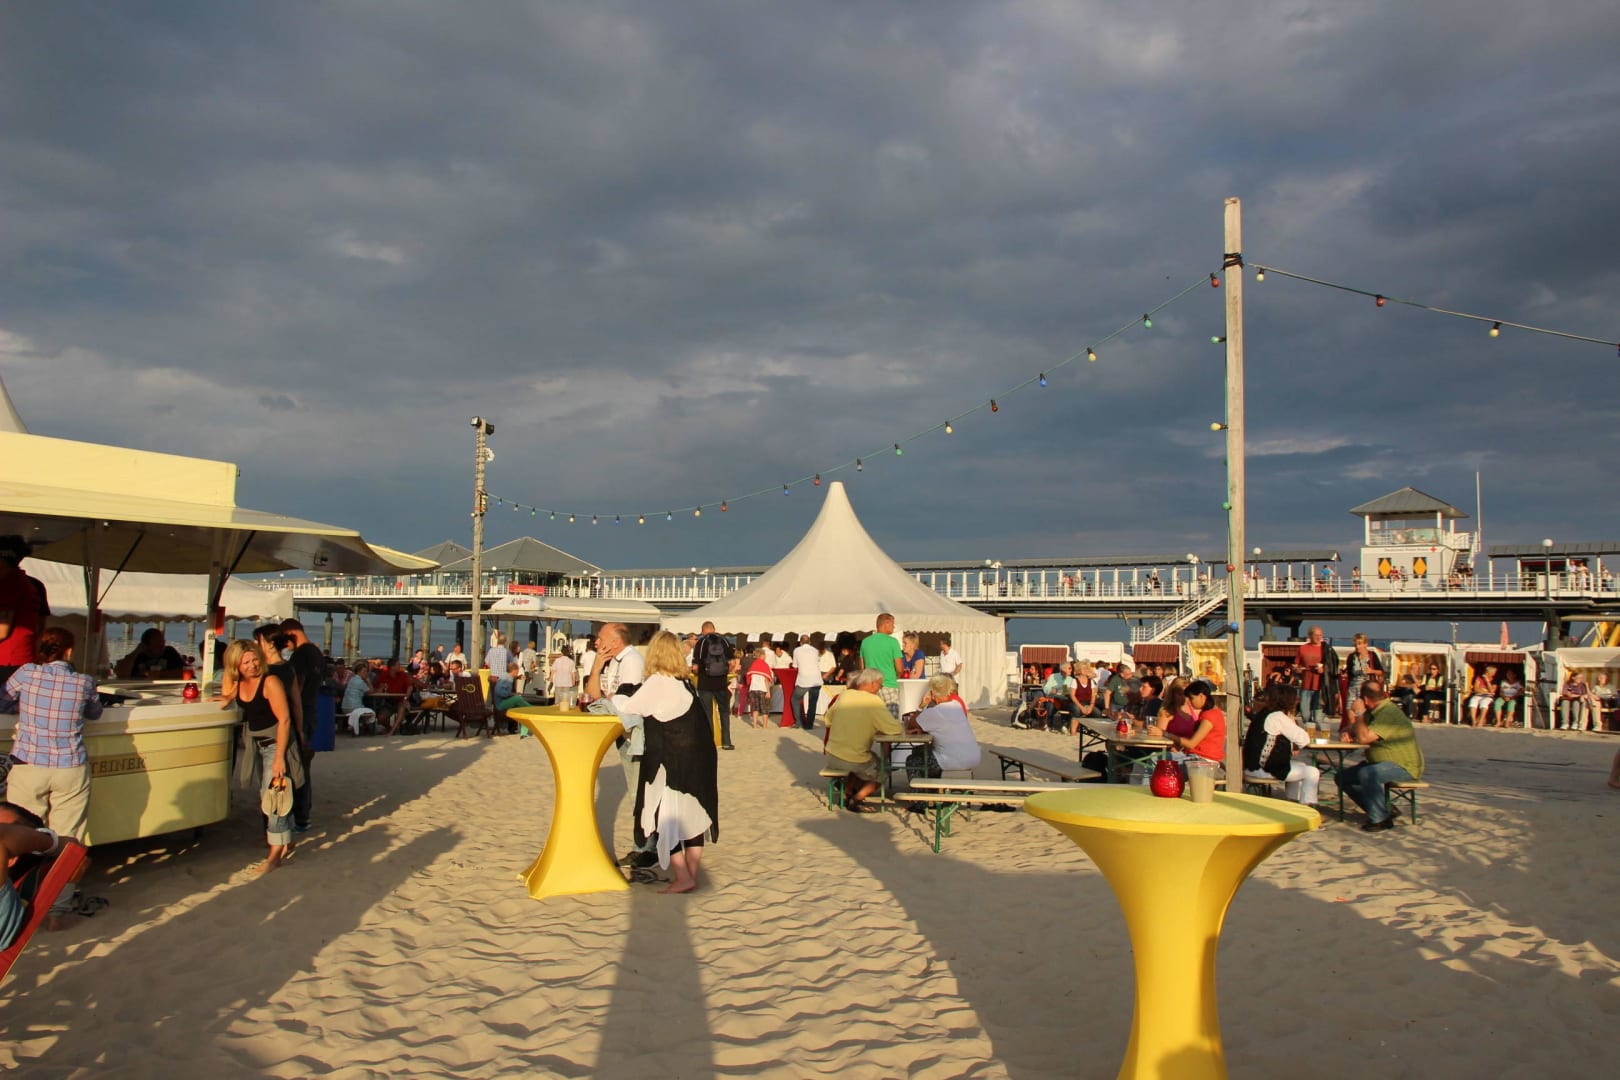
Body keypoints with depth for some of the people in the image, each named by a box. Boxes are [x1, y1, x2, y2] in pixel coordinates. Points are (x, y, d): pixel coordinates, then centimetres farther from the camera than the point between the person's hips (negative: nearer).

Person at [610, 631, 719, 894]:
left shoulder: (656, 683, -14)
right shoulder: (685, 682, 8)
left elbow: (628, 707, -11)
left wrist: (614, 698, 9)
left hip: (672, 762, -7)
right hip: (698, 760, 7)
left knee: (665, 818, 2)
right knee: (693, 815, 12)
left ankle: (683, 878, 1)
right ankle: (691, 876, 18)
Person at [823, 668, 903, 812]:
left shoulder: (845, 695, 2)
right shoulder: (874, 701, -16)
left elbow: (829, 718, 14)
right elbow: (895, 729, -17)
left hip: (831, 756, 6)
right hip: (852, 761, -6)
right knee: (884, 769, 19)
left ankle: (848, 793, 30)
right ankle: (857, 800, 5)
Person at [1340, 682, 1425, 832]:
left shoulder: (1388, 713, -23)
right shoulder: (1375, 712, 9)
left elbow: (1364, 738, -30)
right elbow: (1358, 733, 15)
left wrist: (1359, 714, -17)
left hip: (1405, 767, -10)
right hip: (1383, 763, 10)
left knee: (1367, 773, -36)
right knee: (1344, 777, 3)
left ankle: (1379, 819, -19)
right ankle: (1382, 811, 4)